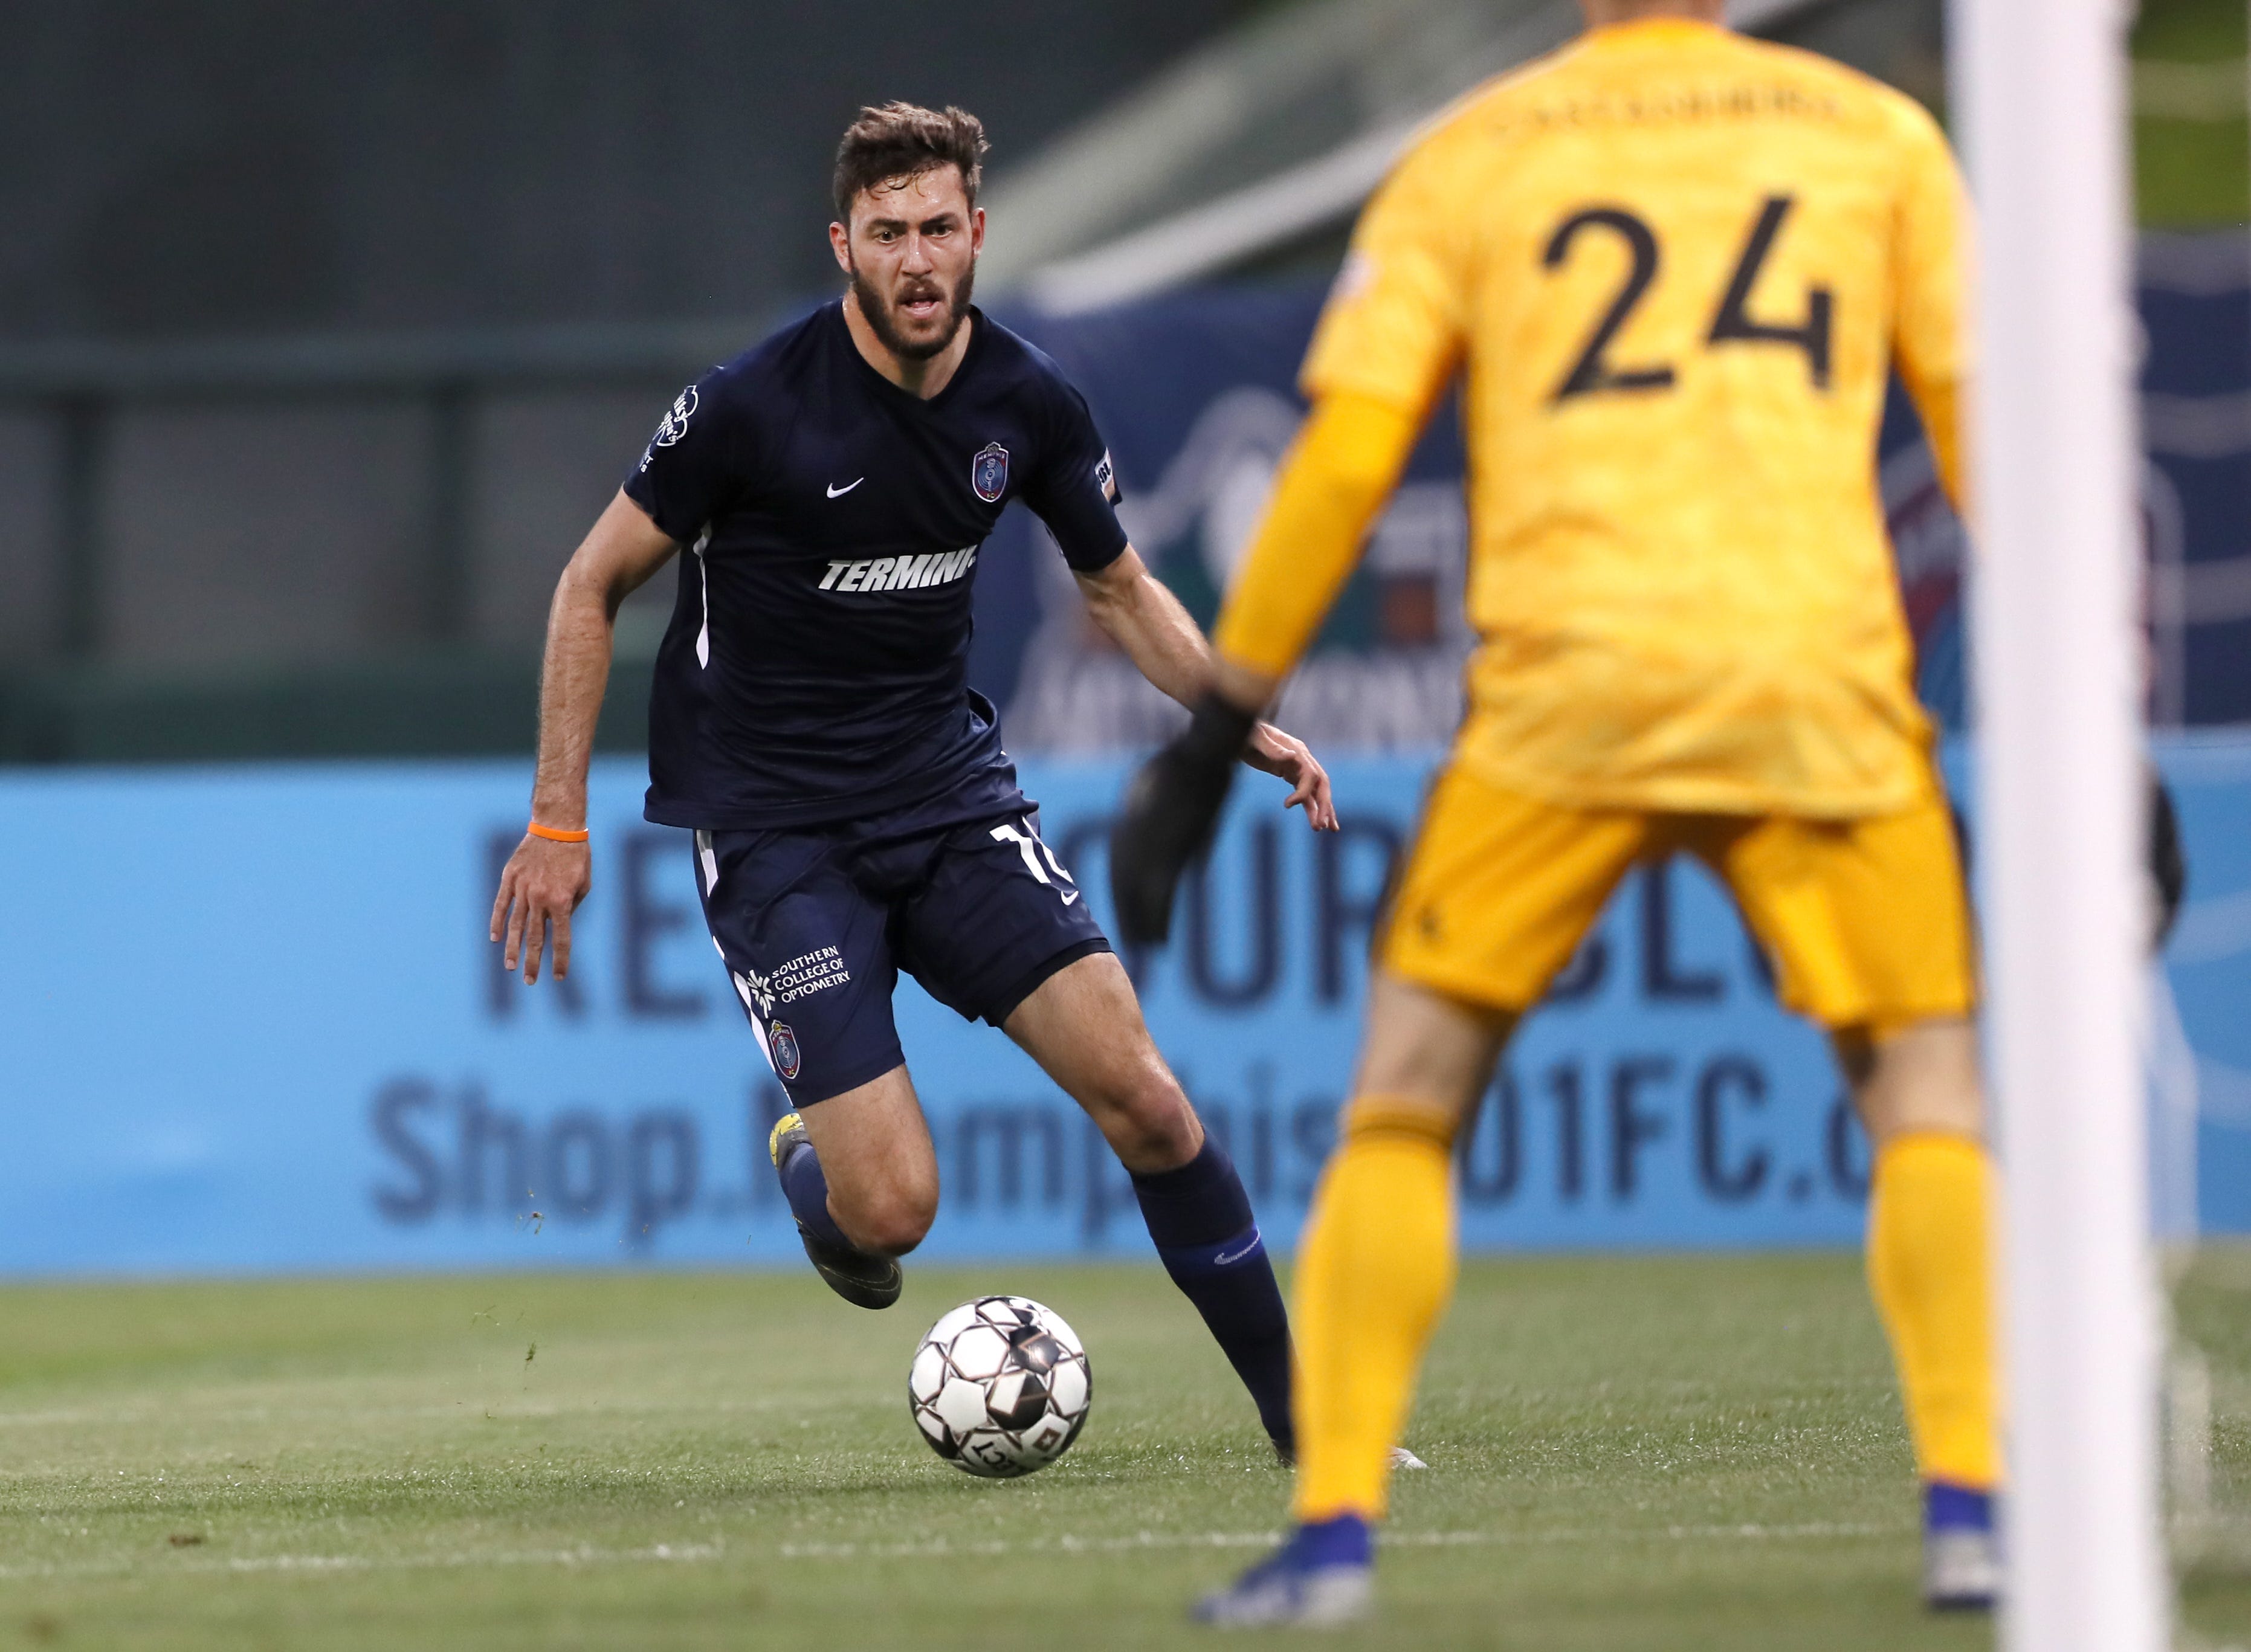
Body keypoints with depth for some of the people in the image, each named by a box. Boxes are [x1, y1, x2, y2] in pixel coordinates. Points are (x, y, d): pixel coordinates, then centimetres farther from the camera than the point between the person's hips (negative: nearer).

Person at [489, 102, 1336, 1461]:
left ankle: (1300, 1413, 2)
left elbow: (1118, 587, 15)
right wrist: (559, 825, -7)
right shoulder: (754, 405, -16)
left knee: (1141, 1091, -12)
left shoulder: (1030, 403, -3)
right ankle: (812, 1169, 24)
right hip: (772, 826, -4)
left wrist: (1243, 723, 0)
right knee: (895, 1209, -15)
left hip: (949, 788, 4)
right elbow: (593, 586, -5)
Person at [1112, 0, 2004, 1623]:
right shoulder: (1875, 132, 13)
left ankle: (1334, 1531, 0)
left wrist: (1215, 738, 10)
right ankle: (1973, 1508, -3)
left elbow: (1342, 460, 6)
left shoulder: (1465, 158, 11)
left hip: (1567, 684, 0)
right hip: (1821, 682, 1)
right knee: (1930, 1085, 12)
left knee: (1408, 1094, 10)